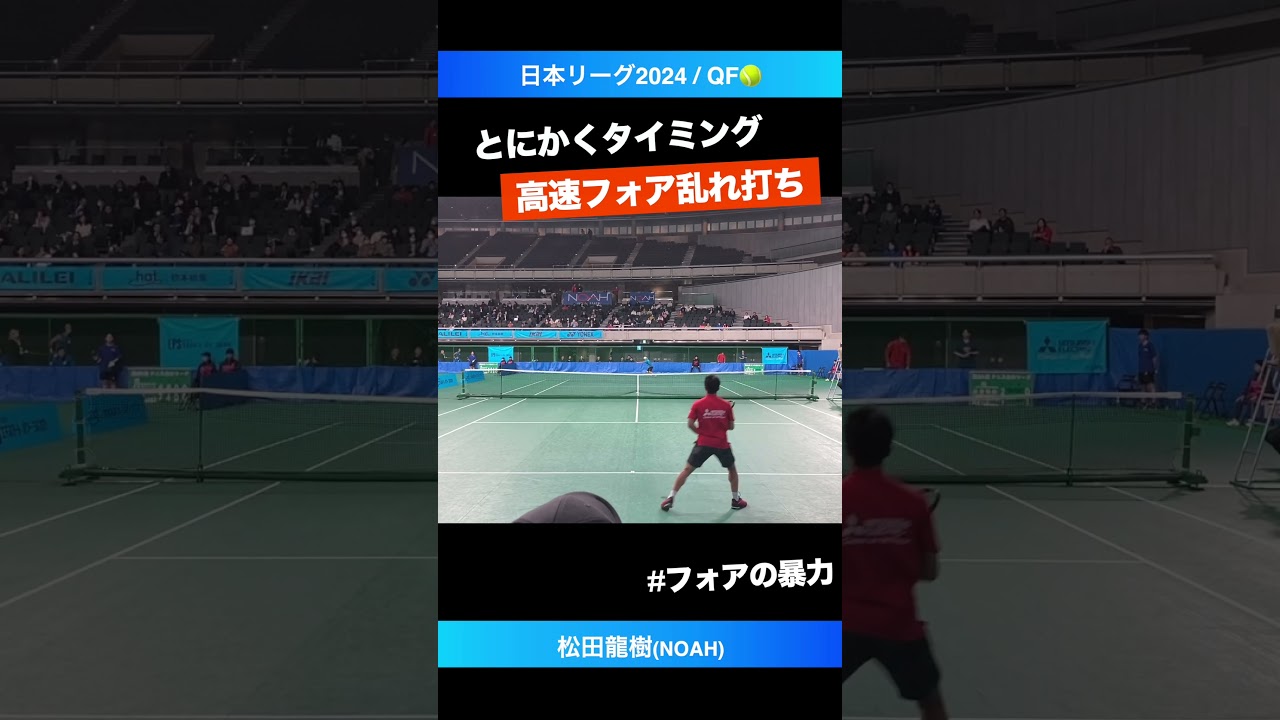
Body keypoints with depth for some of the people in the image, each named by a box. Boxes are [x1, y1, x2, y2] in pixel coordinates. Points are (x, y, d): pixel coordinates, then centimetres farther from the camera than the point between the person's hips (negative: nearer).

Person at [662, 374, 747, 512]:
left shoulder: (698, 405, -5)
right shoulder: (726, 405, -2)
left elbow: (690, 424, -7)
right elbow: (731, 427, 3)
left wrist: (700, 432, 9)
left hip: (703, 443, 0)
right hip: (722, 444, 1)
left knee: (687, 470, 6)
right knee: (732, 469, 23)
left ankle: (670, 498, 3)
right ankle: (736, 500, 29)